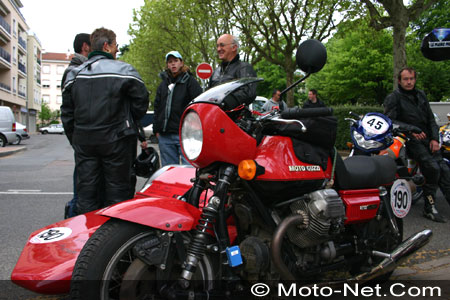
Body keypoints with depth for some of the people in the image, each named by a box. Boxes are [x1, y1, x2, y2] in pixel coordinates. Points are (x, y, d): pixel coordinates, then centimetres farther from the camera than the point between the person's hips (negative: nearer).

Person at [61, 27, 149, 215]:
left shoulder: (74, 73, 9)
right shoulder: (123, 70, -6)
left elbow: (67, 113, 10)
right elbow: (141, 100, -5)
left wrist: (74, 140, 17)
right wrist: (129, 121, 11)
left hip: (83, 141, 4)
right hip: (115, 141, -4)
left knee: (85, 193, 10)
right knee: (117, 192, 4)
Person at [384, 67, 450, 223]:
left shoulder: (421, 95, 20)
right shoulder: (393, 98, 2)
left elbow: (431, 119, 20)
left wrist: (434, 138, 6)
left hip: (426, 137, 6)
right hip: (408, 139, -6)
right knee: (432, 167, -22)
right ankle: (429, 208, -13)